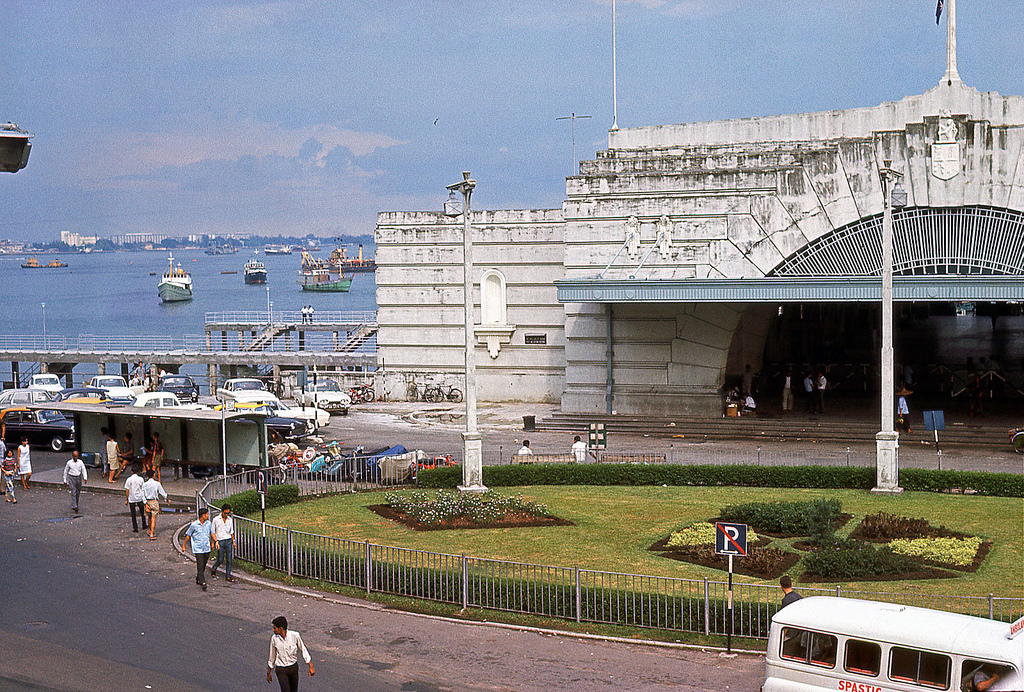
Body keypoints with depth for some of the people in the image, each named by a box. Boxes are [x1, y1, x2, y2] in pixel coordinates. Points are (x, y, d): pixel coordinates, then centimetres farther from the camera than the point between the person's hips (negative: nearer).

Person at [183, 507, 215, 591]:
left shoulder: (208, 523, 6)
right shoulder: (194, 525, -8)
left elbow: (212, 533, 18)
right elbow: (188, 535, 2)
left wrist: (215, 541, 2)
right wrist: (184, 546, 9)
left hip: (206, 549, 5)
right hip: (198, 549, -5)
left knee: (203, 566, 11)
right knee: (200, 566, -10)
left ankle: (198, 580, 29)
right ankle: (203, 582, -13)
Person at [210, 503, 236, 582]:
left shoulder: (230, 519, 6)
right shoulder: (216, 519, -6)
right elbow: (212, 532, -1)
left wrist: (233, 541, 17)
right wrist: (216, 541, -8)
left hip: (229, 541, 3)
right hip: (220, 541, -3)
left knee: (229, 559, 0)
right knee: (220, 559, -1)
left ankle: (228, 576, 8)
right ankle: (213, 569, 27)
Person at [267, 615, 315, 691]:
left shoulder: (294, 635, -15)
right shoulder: (274, 638, -11)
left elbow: (303, 650, -4)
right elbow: (272, 656, 2)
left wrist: (311, 667, -4)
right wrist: (268, 673, 11)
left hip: (293, 668, 1)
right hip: (281, 670, -1)